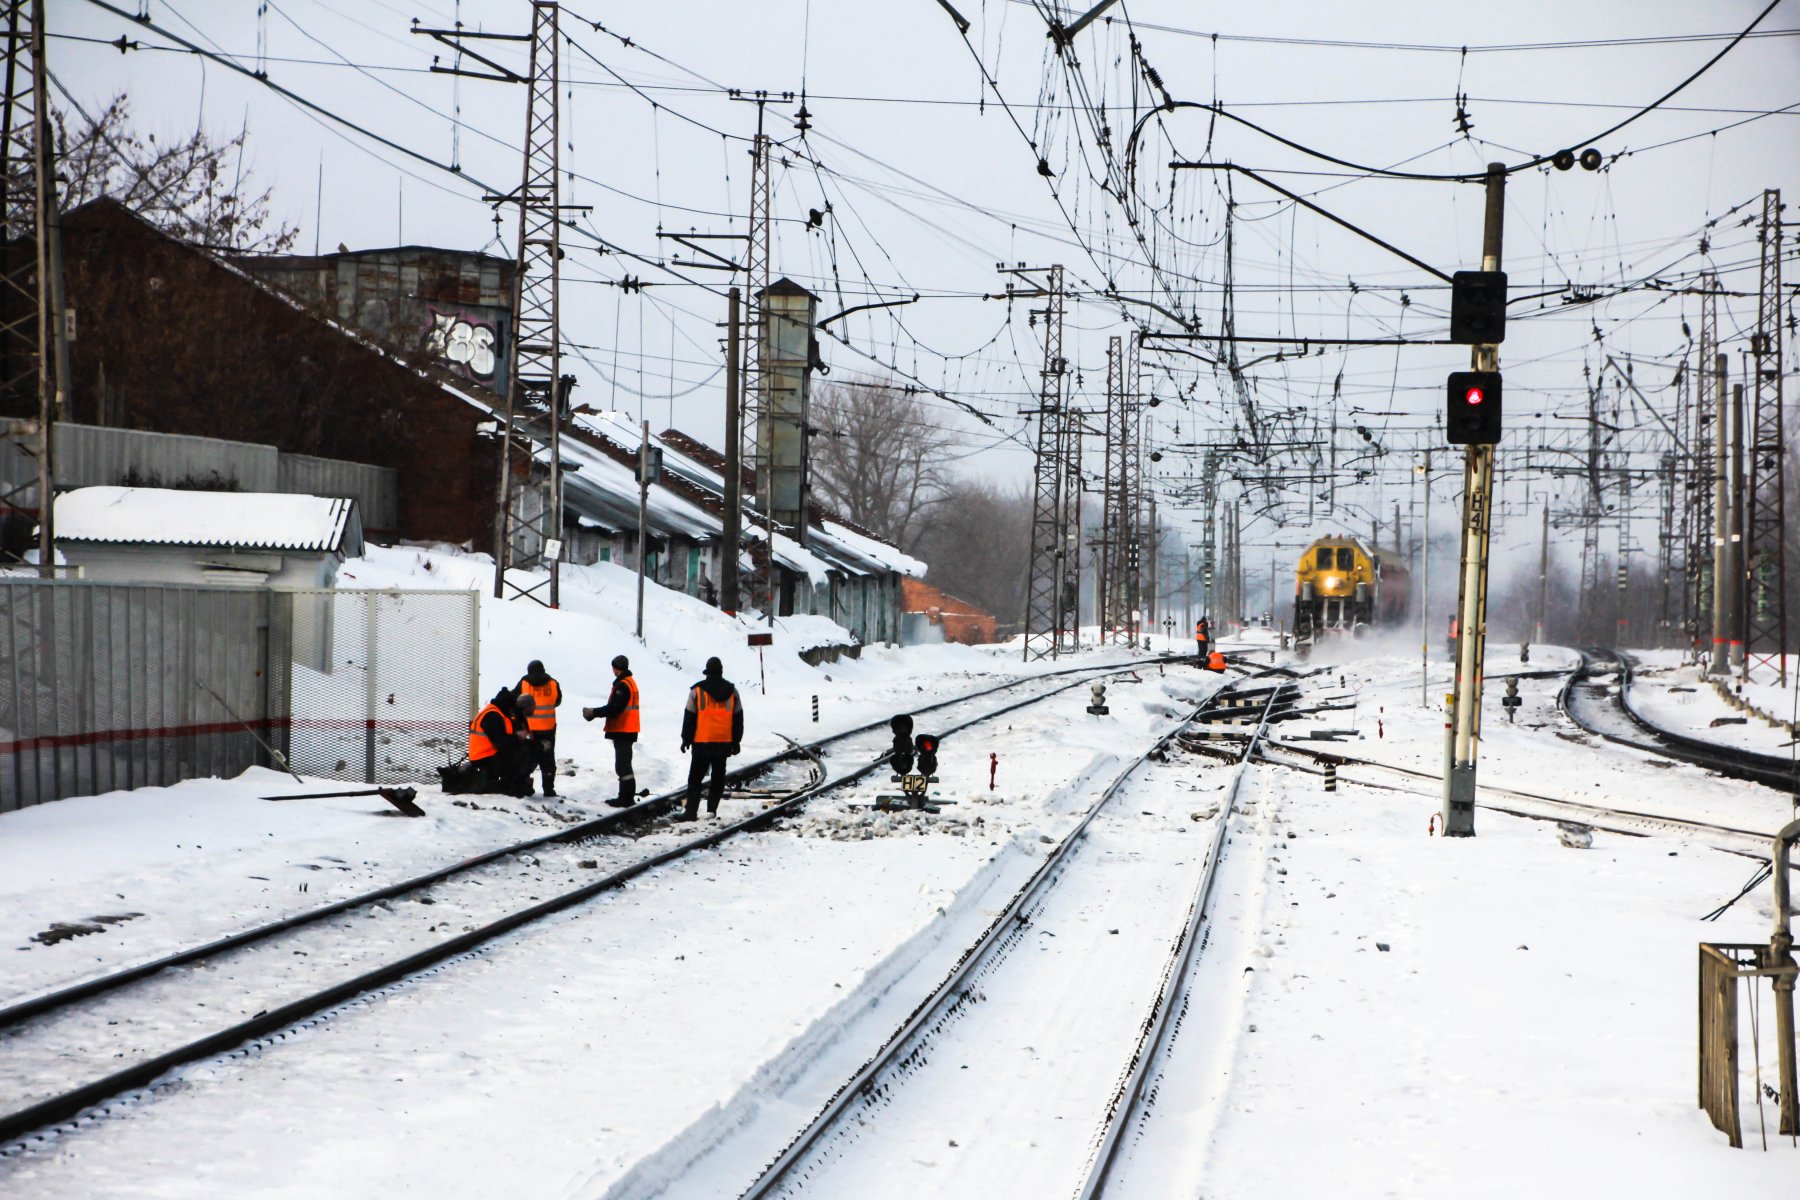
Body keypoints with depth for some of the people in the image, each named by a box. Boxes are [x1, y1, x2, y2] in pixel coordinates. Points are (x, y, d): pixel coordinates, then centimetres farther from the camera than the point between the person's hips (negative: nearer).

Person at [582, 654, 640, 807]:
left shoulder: (622, 685, -17)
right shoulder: (630, 682, 16)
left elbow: (614, 708, -23)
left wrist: (594, 713, -12)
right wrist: (595, 713, 10)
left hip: (622, 731, -11)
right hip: (627, 731, 11)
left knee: (623, 766, -8)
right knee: (624, 765, 16)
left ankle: (625, 799, -8)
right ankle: (626, 797, 21)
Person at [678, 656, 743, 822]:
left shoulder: (697, 691, -6)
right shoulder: (731, 691, 5)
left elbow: (689, 717, -3)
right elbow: (738, 718, 10)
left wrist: (686, 739, 5)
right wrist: (736, 741, 17)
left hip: (702, 742, -3)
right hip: (724, 742, 3)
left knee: (695, 778, 0)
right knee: (718, 777, 12)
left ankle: (691, 811, -7)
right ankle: (712, 809, 9)